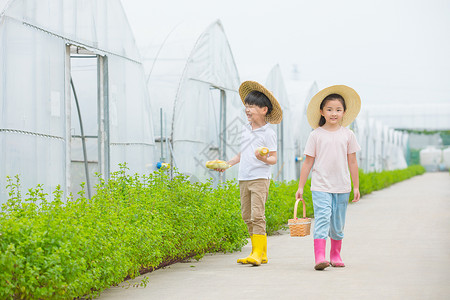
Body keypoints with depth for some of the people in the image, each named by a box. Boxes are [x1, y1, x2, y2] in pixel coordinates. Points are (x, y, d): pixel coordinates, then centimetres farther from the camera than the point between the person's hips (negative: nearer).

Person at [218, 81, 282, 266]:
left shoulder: (268, 133, -5)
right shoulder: (245, 129, 13)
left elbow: (274, 158, -6)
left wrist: (264, 159, -26)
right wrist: (228, 163, 13)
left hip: (260, 178, -7)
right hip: (244, 178, 7)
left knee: (257, 215, -13)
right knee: (247, 216, 7)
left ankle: (257, 254, -13)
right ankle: (260, 252, 14)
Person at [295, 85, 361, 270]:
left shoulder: (348, 135, 5)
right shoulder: (316, 135, -1)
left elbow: (352, 162, 9)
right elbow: (308, 162, 3)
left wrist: (356, 187, 9)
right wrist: (300, 187, 2)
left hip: (342, 187, 3)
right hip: (321, 186, -2)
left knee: (338, 224, 11)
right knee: (322, 218, -15)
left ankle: (335, 255, 27)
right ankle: (319, 257, -21)